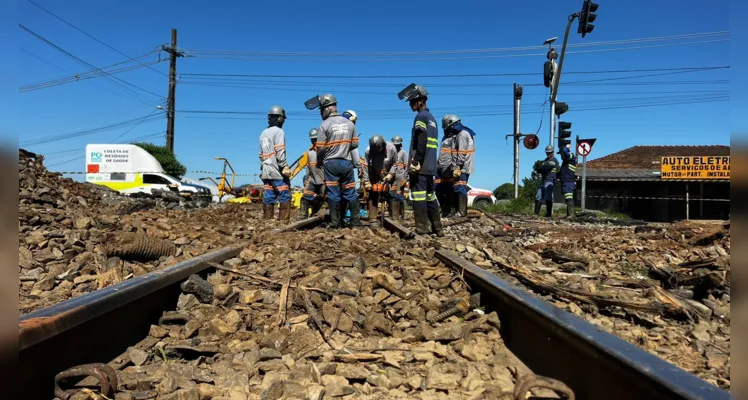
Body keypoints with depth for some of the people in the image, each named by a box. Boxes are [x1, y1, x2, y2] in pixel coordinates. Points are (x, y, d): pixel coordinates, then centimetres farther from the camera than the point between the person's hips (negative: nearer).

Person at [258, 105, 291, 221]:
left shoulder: (263, 133, 17)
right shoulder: (279, 131, -7)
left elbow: (261, 154, 19)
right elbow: (280, 153, -16)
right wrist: (285, 168, -14)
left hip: (266, 171, 8)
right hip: (277, 172, -8)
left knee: (268, 198, 7)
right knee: (285, 197, -4)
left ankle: (267, 220, 7)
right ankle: (283, 220, -8)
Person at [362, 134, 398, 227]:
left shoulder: (391, 148, -25)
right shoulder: (368, 150, -26)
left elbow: (395, 163, -12)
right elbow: (365, 167, -19)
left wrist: (390, 174, -22)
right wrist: (366, 182, -20)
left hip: (389, 175, 0)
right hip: (375, 177, 0)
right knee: (373, 196, -7)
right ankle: (372, 220, -6)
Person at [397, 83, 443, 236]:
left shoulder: (421, 116, -6)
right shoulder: (432, 118, 21)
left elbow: (420, 141, -18)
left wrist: (416, 161, -19)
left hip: (420, 166, -9)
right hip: (430, 166, 9)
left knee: (418, 196, -8)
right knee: (431, 196, 13)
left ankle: (421, 228, -8)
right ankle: (437, 228, 17)